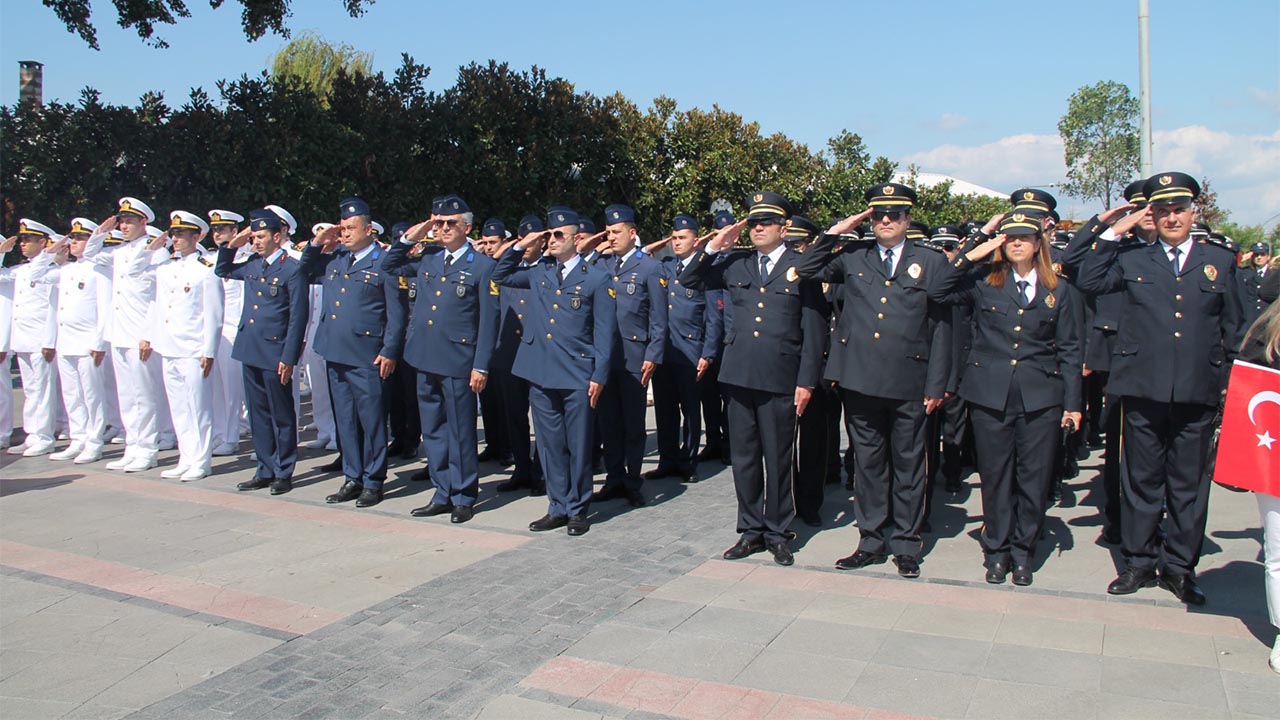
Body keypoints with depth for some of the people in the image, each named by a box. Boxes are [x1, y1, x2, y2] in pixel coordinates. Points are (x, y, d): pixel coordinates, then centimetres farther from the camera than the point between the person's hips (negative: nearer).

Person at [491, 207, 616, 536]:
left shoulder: (597, 279, -1)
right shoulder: (538, 272, 11)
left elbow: (604, 333, -3)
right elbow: (501, 276, 24)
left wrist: (599, 376, -8)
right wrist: (520, 246, 10)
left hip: (577, 376, -4)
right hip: (540, 373, 4)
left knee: (578, 446, 5)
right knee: (550, 444, 11)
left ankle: (578, 510, 18)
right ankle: (558, 507, 22)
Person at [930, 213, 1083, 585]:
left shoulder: (1059, 291, 8)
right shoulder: (984, 281, 5)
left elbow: (1068, 350, 8)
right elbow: (937, 292, -5)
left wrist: (1072, 402, 4)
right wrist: (971, 256, -8)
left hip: (1040, 397, 1)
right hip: (990, 394, -1)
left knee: (1034, 478, 5)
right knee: (995, 476, 7)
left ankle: (1023, 553, 21)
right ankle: (997, 551, 21)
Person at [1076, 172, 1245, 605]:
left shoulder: (1220, 261, 10)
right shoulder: (1133, 260, 9)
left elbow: (1234, 329, 13)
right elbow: (1088, 282, 3)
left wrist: (1228, 381, 8)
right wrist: (1113, 233, 1)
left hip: (1198, 392, 1)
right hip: (1144, 389, -1)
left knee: (1188, 483, 8)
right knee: (1142, 479, 8)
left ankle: (1179, 567, 21)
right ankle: (1139, 562, 20)